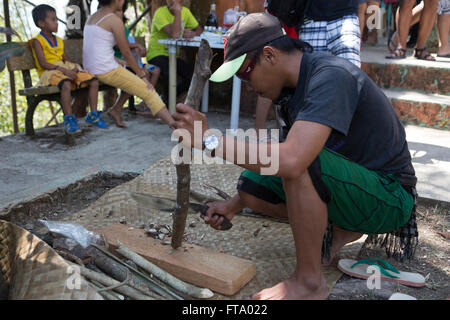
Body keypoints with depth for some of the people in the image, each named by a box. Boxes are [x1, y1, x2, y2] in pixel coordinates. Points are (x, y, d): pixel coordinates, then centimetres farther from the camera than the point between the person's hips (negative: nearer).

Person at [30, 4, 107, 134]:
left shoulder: (59, 41, 20)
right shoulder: (37, 41, -2)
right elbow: (43, 63, -13)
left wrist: (73, 67, -4)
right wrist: (63, 70, -24)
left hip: (66, 70, 7)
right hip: (49, 73, -7)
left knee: (93, 80, -8)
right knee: (66, 84, -40)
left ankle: (93, 114, -3)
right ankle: (69, 119, -34)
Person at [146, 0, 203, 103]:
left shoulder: (185, 11, 5)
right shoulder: (160, 13, -17)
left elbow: (199, 29, 11)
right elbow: (174, 34, -31)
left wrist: (193, 33, -12)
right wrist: (177, 12, -27)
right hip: (157, 53, -6)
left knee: (193, 76, -12)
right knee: (169, 74, -34)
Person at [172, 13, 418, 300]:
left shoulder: (331, 77, -26)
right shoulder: (293, 83, 3)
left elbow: (291, 160, -41)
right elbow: (276, 158, 12)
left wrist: (210, 138, -33)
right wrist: (235, 205, 6)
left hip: (388, 194, -9)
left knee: (299, 163, -34)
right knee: (251, 184, -3)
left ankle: (309, 282, -16)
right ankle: (343, 230, 11)